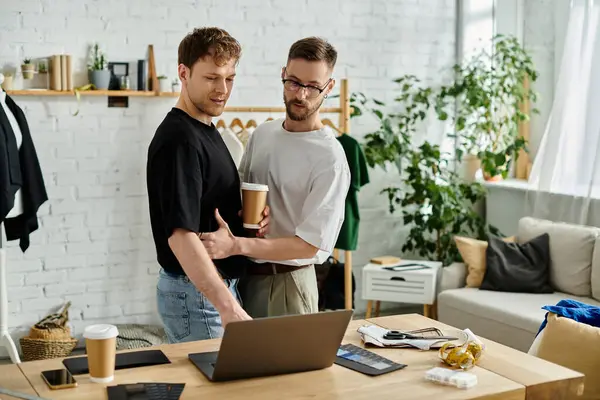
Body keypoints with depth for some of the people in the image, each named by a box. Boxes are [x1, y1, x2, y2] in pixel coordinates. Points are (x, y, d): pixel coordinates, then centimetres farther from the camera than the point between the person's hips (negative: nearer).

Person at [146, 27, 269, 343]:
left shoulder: (206, 130, 9)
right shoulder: (179, 140, -21)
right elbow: (180, 234, -31)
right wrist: (228, 306, -39)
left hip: (217, 285, 10)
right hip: (195, 292, -10)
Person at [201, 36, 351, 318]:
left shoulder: (330, 159, -17)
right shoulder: (263, 133, 5)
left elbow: (309, 244, -21)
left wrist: (236, 245, -31)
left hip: (286, 283, -6)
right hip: (245, 274, 6)